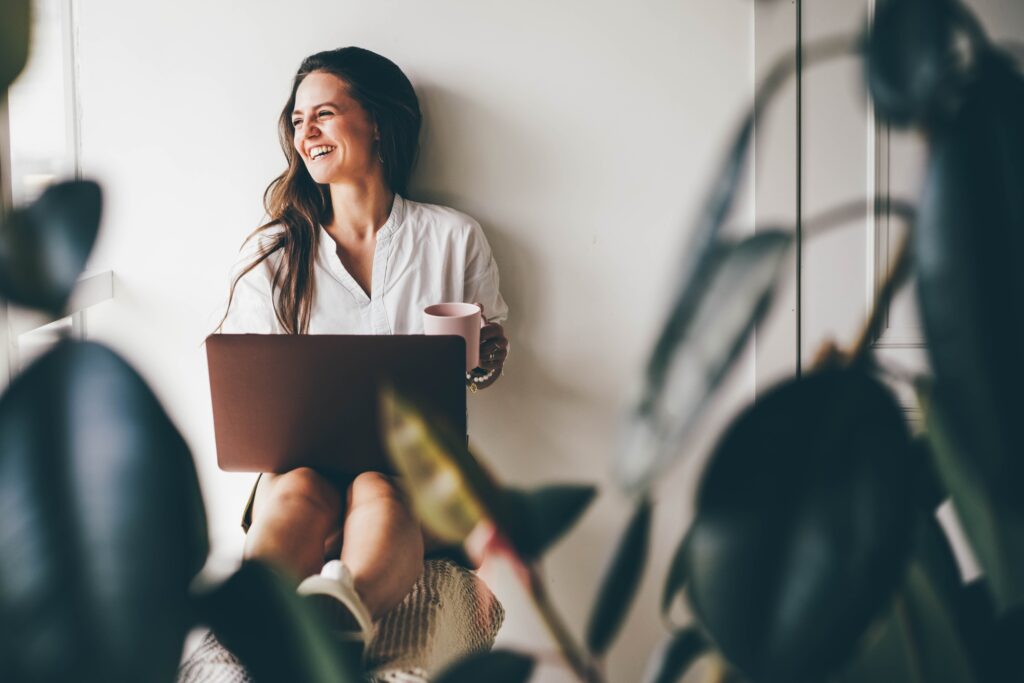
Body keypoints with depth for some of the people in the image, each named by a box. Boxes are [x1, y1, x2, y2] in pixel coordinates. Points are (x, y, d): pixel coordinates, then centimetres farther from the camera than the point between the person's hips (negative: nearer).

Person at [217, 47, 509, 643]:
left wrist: (486, 359, -8)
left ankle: (340, 608, -72)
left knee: (379, 495, -38)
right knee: (297, 493, -37)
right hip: (303, 456, 1)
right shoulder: (276, 251, 11)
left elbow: (491, 359, 16)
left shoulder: (454, 237, 9)